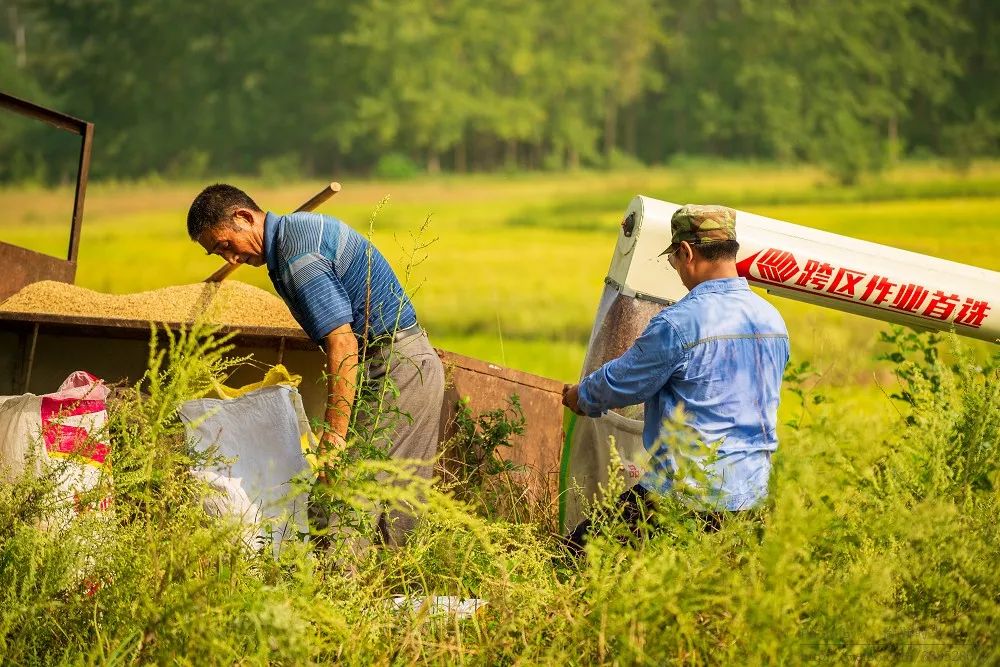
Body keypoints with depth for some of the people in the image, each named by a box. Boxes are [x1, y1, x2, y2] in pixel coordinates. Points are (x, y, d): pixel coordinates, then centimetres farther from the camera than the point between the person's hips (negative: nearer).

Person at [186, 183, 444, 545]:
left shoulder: (297, 256, -19)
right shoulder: (301, 227, 14)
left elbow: (343, 345, -25)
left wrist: (333, 438, -25)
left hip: (397, 369, -11)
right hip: (411, 365, 11)